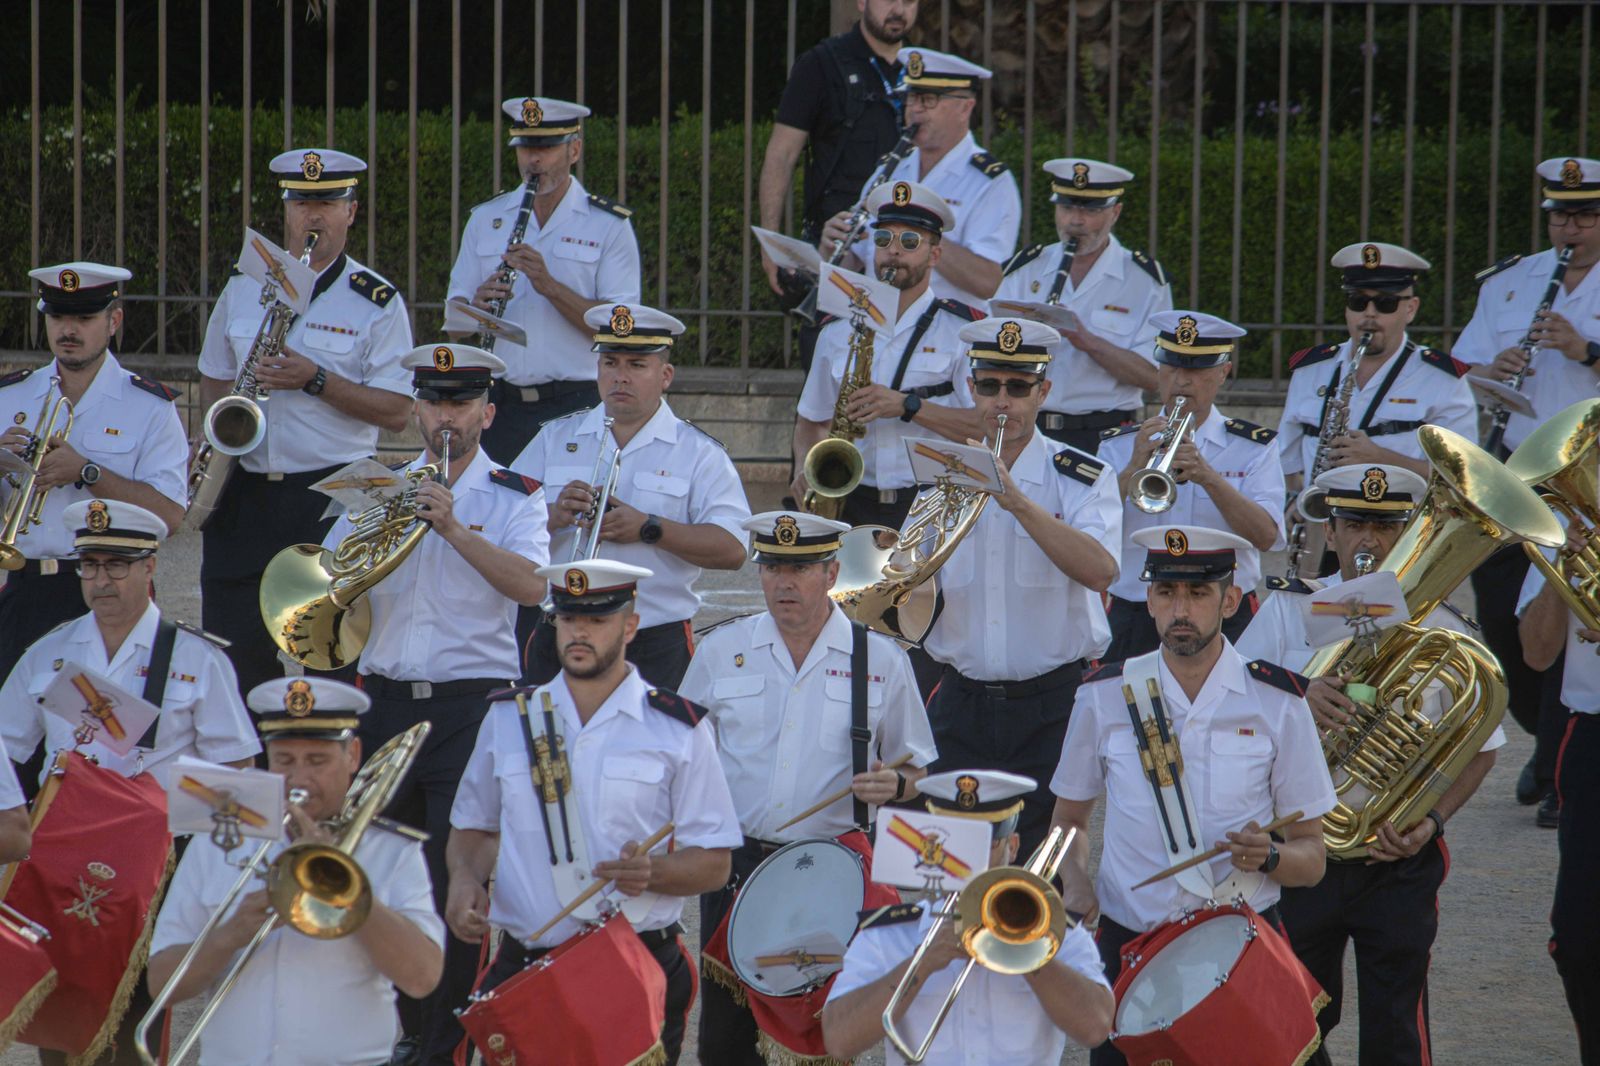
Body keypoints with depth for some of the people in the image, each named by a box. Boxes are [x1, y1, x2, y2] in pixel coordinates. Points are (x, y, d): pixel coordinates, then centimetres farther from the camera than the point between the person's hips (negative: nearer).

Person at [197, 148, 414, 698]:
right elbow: (214, 377, 22)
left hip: (333, 498, -4)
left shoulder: (376, 301, -1)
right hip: (244, 494, 4)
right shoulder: (244, 287, 12)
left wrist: (316, 381, -17)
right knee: (231, 645, 0)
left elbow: (396, 411, -6)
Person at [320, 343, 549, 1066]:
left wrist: (453, 528, -27)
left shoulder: (514, 499, 2)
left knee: (457, 886, -9)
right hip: (385, 702, 4)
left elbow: (530, 585, -17)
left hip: (471, 704, -4)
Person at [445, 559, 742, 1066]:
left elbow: (714, 863, 3)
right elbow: (473, 827, 23)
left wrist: (652, 872, -18)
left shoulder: (678, 729, 3)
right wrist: (465, 880, 1)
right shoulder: (508, 719, 12)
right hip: (522, 968, 2)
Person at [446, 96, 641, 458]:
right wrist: (478, 307, -12)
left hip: (574, 406, -3)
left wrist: (549, 286, -18)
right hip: (499, 407, 3)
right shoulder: (486, 219, 14)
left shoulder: (610, 226, 2)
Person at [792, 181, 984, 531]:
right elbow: (811, 422, 25)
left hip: (932, 512, -3)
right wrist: (805, 470, 5)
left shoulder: (963, 329, 4)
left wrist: (909, 406, -15)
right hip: (853, 508, 3)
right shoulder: (838, 331, 17)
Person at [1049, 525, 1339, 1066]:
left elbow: (1311, 858, 5)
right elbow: (1069, 821, 19)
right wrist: (1075, 884, -1)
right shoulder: (1105, 696, 5)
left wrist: (1267, 856, -18)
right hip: (1127, 947, 1)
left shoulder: (1277, 703, 1)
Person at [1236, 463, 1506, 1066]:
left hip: (1400, 860, -1)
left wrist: (1433, 819, -11)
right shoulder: (1287, 611, 0)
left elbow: (1481, 746, 5)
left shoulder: (1443, 630, -1)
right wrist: (1295, 703, -29)